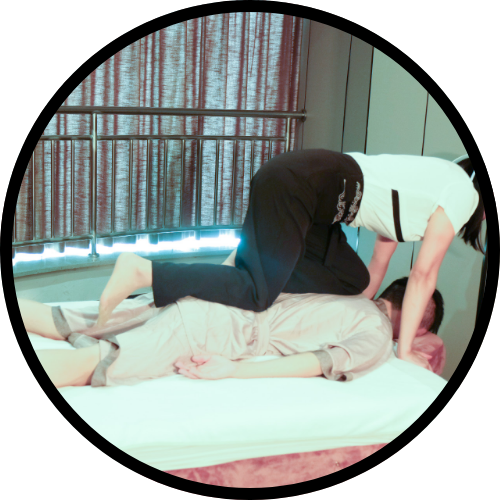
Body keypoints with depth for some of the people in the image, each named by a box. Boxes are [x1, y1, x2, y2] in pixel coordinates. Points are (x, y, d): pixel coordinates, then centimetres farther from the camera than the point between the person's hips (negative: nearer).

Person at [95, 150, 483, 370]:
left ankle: (249, 262, 11)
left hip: (308, 189, 10)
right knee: (257, 294, -16)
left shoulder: (441, 182, 22)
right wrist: (405, 349, -2)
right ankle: (143, 272, -19)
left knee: (352, 280, 9)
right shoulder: (463, 194, -5)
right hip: (293, 184, -10)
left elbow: (386, 239, 25)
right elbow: (424, 273, -7)